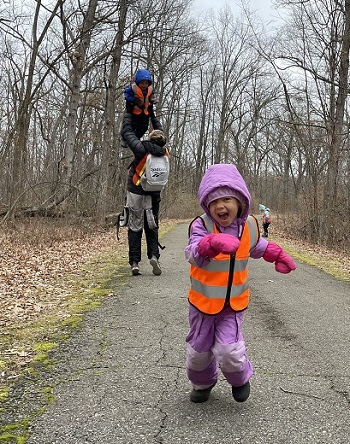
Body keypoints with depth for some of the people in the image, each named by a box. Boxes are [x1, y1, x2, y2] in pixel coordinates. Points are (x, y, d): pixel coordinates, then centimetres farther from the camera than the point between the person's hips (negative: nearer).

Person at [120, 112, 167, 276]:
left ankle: (135, 262, 0)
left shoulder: (142, 149, -13)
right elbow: (161, 137, 18)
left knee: (135, 228, 4)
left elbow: (126, 131, -1)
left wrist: (128, 113, 13)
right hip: (153, 195, 3)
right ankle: (154, 255, -6)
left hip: (136, 193, -3)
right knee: (152, 228, 14)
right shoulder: (163, 152, -1)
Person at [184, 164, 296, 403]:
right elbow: (193, 255, -37)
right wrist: (212, 243, -55)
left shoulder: (250, 226, -4)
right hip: (203, 301, -1)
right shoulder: (201, 225, -18)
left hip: (234, 303, 1)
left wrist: (276, 254, 12)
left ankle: (240, 379, 25)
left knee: (229, 350, -11)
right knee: (199, 348, 14)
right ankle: (202, 383, 45)